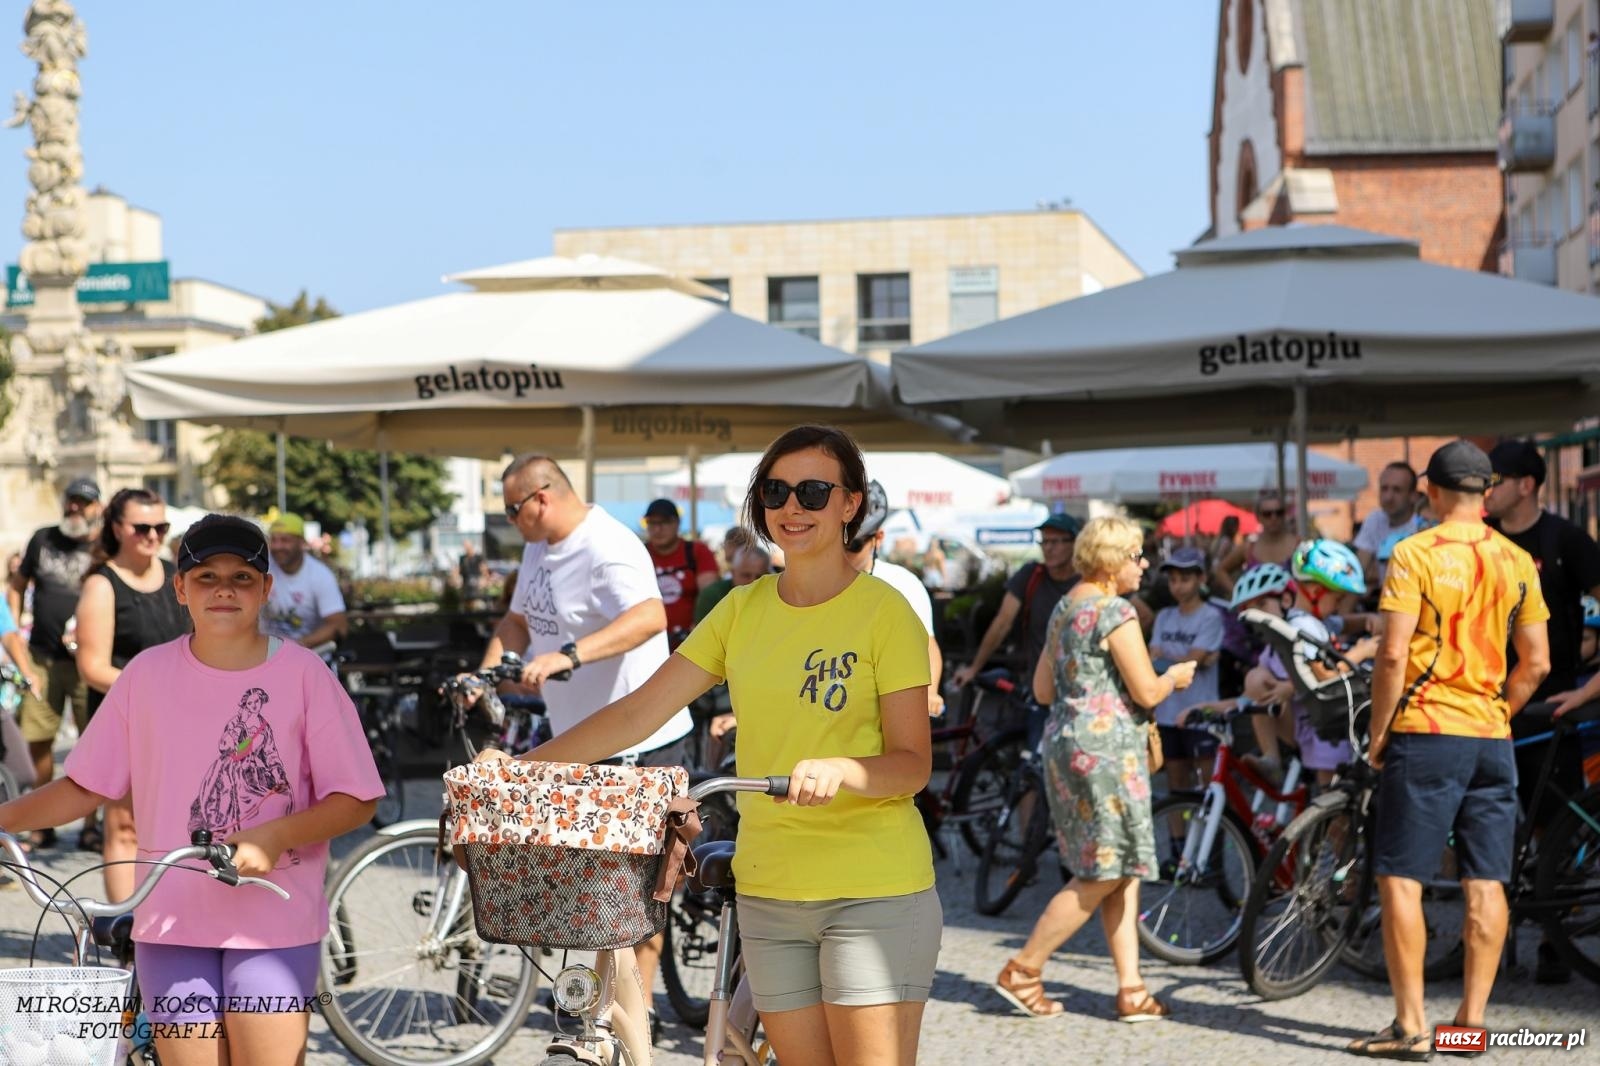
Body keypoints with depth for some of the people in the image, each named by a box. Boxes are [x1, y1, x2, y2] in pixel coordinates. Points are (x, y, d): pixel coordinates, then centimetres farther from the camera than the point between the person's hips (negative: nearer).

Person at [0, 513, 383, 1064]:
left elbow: (355, 801, -3)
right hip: (172, 922, 2)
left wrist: (273, 837, -18)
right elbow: (85, 787, 8)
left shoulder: (305, 675, -3)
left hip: (273, 922, -2)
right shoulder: (147, 673, 3)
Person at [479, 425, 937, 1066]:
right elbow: (639, 711, 6)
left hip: (873, 892, -4)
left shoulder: (884, 610, -5)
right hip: (768, 889, 5)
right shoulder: (743, 609, 8)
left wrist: (837, 770, -28)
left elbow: (914, 764, -8)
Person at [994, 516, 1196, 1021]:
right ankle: (1022, 971, 2)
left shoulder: (1065, 608, 14)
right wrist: (1175, 677, 4)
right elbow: (1147, 692, -15)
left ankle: (1131, 990, 10)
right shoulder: (1115, 611, -13)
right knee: (1104, 876, -2)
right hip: (1106, 747, -10)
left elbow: (1044, 689, 17)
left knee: (1121, 873, 11)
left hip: (1064, 740, 10)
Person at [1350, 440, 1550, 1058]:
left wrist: (1378, 731, -3)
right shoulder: (1517, 561, 7)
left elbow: (1393, 655, -13)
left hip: (1425, 734, -5)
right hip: (1493, 740, 5)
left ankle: (1411, 1026, -2)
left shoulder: (1416, 554, -8)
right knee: (1486, 885, 8)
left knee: (1401, 880, -1)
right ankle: (1471, 1020, 12)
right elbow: (1536, 664, 8)